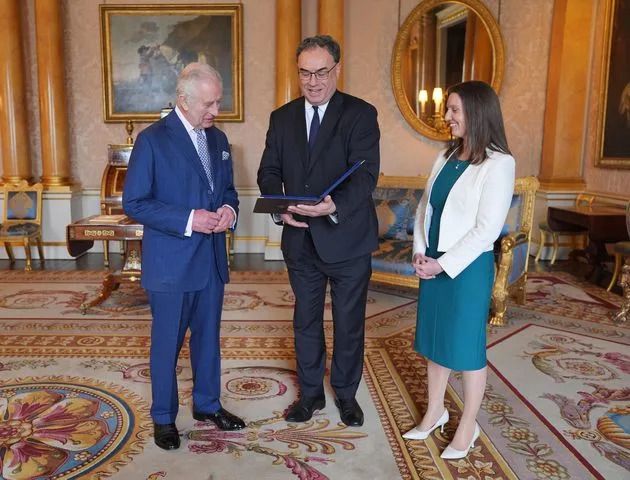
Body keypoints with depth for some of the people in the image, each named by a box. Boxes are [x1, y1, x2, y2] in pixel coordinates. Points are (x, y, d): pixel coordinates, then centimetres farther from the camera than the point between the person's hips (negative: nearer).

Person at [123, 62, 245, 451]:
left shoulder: (218, 138, 8)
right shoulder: (153, 139, -11)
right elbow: (134, 203, -13)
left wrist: (229, 210, -7)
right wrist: (188, 220, -23)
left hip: (212, 259, 6)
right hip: (171, 262, -5)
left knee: (208, 337, 18)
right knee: (167, 343, 9)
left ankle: (208, 404, 37)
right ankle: (164, 417, 28)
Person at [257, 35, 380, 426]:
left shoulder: (361, 114, -8)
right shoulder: (282, 117, 5)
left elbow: (366, 173, -19)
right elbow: (269, 172, 3)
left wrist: (335, 206, -38)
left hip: (347, 238, -3)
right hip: (300, 239, 4)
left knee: (349, 323, 12)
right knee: (306, 321, 16)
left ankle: (347, 394, 34)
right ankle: (311, 393, 36)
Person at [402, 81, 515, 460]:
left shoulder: (499, 164, -14)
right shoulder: (447, 157, 8)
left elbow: (487, 229, -18)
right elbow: (425, 206, 10)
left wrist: (443, 264, -16)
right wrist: (420, 252, -2)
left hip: (468, 267, -7)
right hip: (434, 264, 7)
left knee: (466, 345, 6)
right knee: (435, 338, 16)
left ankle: (468, 426, 25)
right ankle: (436, 411, 35)